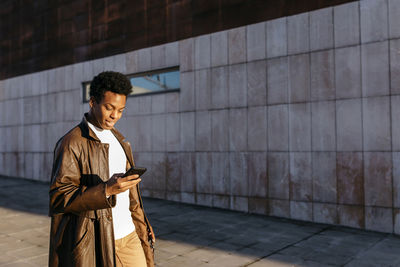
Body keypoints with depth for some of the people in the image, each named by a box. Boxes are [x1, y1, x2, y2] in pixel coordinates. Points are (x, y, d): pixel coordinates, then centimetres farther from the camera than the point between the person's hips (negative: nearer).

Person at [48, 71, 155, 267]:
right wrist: (107, 189, -27)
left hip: (128, 236, 6)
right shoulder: (71, 143, -11)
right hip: (95, 243, -6)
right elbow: (59, 197, -17)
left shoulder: (119, 140, 13)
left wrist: (142, 225, 20)